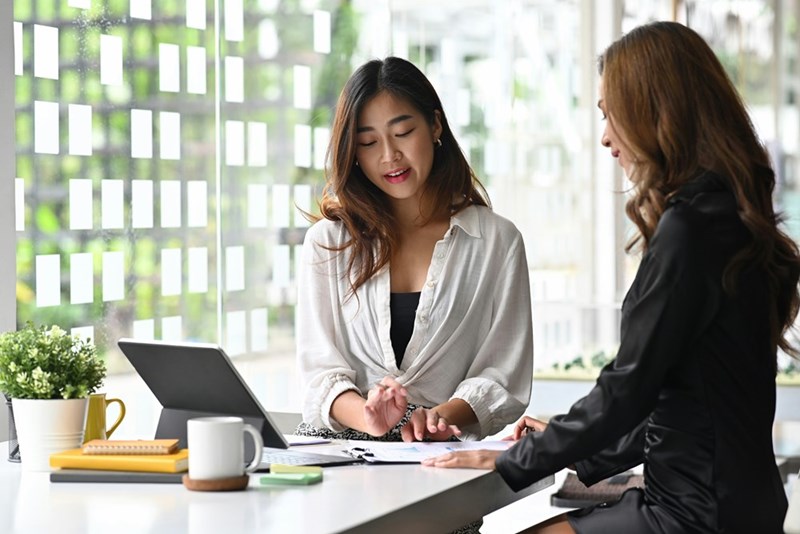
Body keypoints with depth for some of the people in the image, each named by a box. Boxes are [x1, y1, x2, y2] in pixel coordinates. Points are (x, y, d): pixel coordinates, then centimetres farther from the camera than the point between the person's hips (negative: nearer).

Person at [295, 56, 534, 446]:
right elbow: (320, 371, 3)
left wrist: (443, 415, -19)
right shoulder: (327, 242, 12)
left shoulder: (497, 242, 8)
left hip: (442, 458, 0)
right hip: (337, 447, 0)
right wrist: (368, 418, -19)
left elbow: (504, 380, 2)